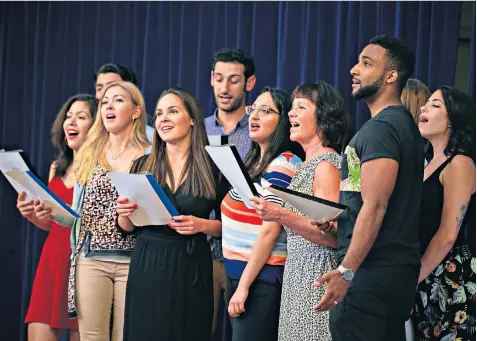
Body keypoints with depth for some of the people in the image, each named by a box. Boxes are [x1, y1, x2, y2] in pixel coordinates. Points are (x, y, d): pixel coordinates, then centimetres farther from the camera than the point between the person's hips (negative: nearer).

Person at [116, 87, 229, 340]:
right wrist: (125, 213, -9)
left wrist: (202, 225, -14)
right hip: (147, 267, 2)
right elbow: (128, 228, 11)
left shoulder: (213, 168, -1)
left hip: (191, 270, -2)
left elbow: (227, 225, 4)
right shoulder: (143, 165, 7)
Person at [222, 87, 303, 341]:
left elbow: (270, 231, -18)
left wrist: (244, 286, -18)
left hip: (261, 278, -9)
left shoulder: (281, 166, -13)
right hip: (238, 272, 9)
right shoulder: (255, 160, 14)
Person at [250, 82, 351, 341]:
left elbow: (333, 237, -19)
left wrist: (282, 216, -26)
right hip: (297, 276, 9)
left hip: (317, 279, -9)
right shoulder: (308, 164, 16)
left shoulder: (327, 164, -12)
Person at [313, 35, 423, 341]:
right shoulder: (404, 124, 17)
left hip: (371, 270, -10)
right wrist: (337, 217, 13)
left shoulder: (380, 128, -14)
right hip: (400, 266, 10)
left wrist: (346, 271, -25)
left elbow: (374, 208, -21)